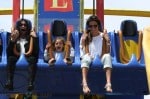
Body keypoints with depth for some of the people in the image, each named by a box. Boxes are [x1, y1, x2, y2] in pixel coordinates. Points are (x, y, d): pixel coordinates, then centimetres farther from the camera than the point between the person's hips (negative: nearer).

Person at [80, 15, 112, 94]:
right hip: (89, 61, 0)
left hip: (101, 61, 0)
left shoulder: (104, 36, 9)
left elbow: (107, 53, 2)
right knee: (86, 57, -35)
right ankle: (84, 84, -55)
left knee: (107, 56, -33)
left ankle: (108, 83, -49)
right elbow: (83, 54, 1)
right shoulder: (85, 37, 9)